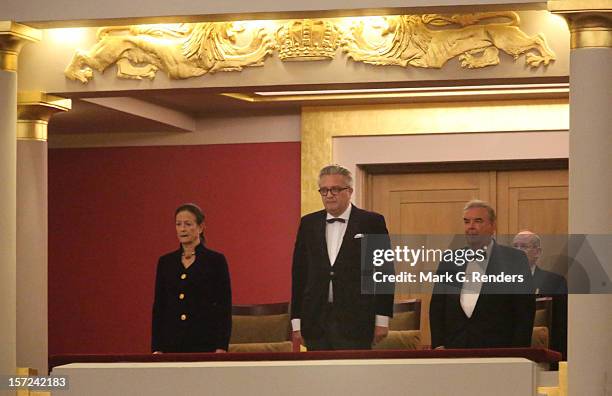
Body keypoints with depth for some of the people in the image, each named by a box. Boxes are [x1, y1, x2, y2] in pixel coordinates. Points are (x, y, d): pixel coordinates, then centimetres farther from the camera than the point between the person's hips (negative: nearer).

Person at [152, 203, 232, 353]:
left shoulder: (216, 260, 0)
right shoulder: (165, 262, 11)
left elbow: (225, 307, -3)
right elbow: (158, 306, 11)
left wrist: (221, 348, -11)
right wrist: (156, 348, 4)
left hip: (205, 343, -3)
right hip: (171, 343, 3)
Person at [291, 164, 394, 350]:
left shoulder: (371, 222, 0)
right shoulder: (308, 223, 11)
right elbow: (299, 273, 11)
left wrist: (382, 320, -3)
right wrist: (296, 321, 7)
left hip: (355, 321, -3)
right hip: (316, 320, 4)